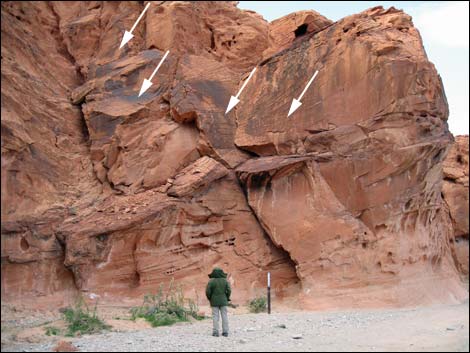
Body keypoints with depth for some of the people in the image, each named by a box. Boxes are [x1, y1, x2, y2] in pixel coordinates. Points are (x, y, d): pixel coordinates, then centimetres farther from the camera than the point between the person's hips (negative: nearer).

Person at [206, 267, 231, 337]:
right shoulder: (225, 281, -1)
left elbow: (208, 291, -9)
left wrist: (210, 299, 9)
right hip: (223, 301, 2)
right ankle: (225, 332, 5)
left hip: (215, 301, -2)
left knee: (215, 316, 1)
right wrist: (227, 298, 11)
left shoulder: (211, 281, -7)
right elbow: (229, 290, -4)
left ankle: (215, 332, -1)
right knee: (224, 316, 5)